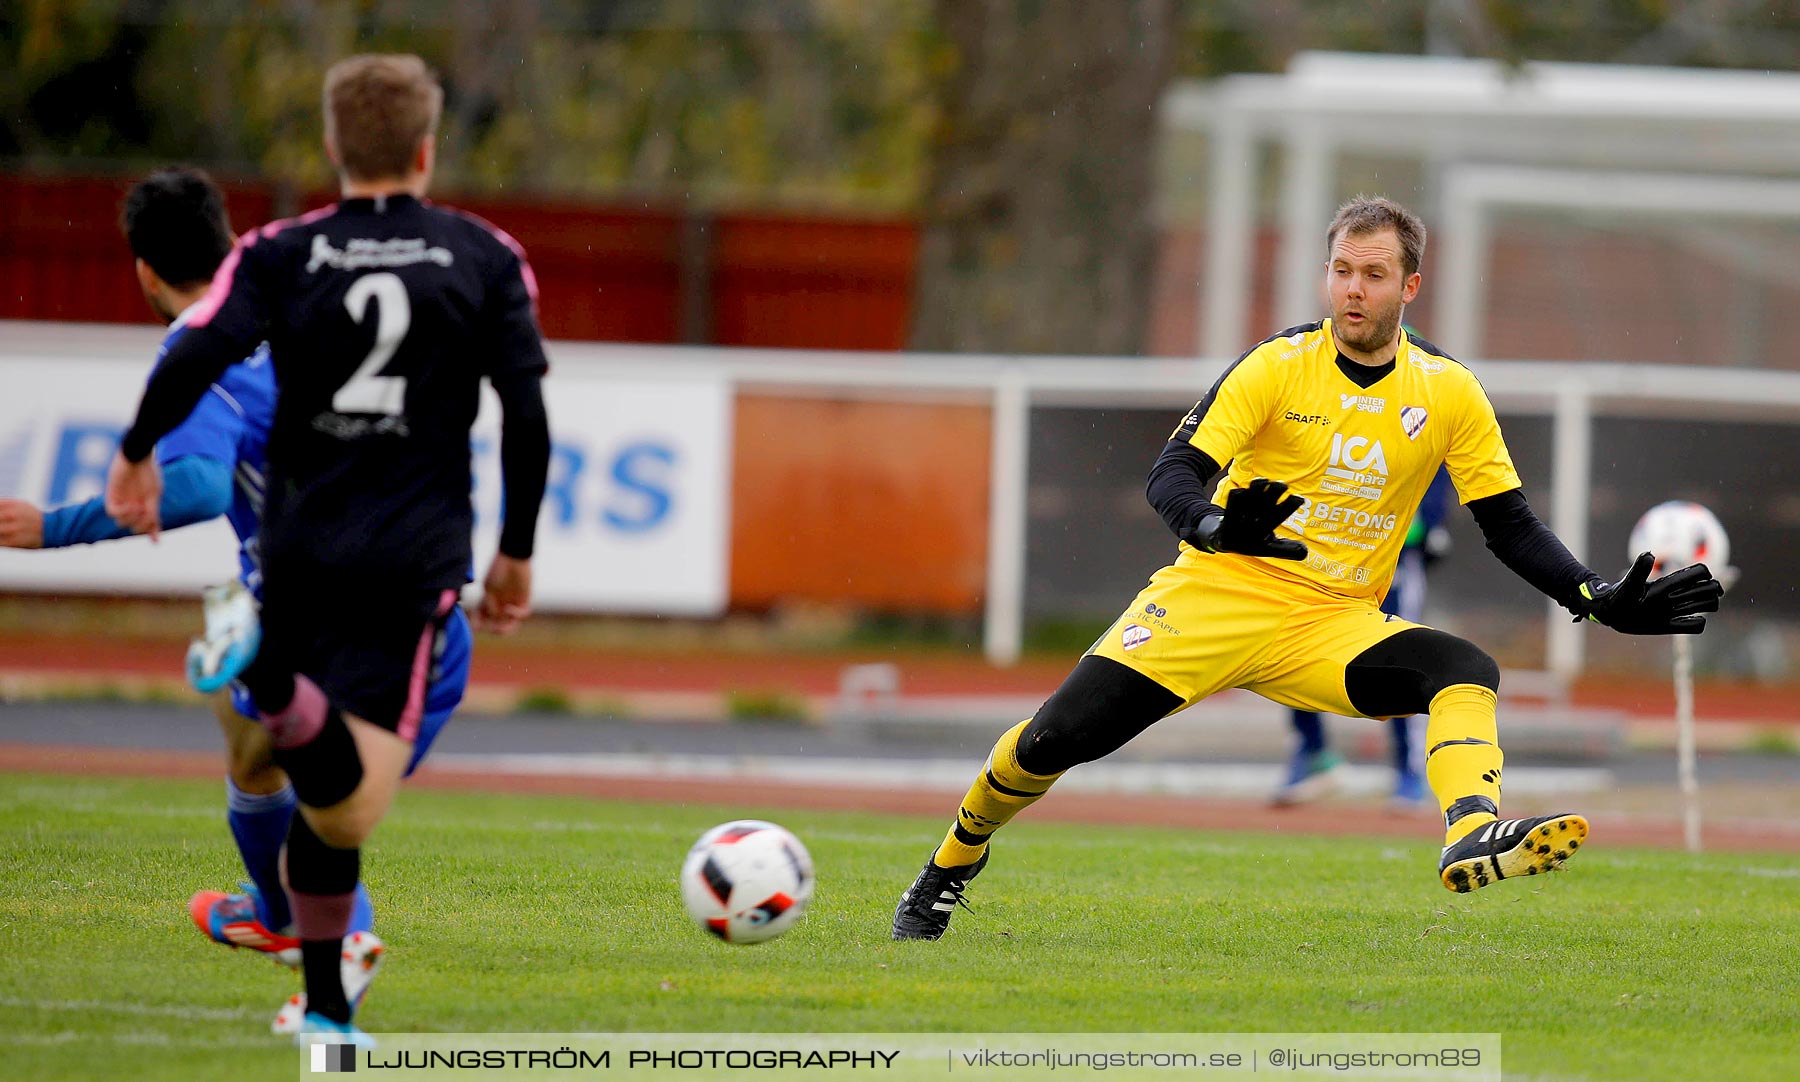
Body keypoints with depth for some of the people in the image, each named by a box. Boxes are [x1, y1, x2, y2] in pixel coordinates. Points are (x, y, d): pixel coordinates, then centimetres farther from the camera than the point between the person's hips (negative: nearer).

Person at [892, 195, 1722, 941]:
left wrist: (1599, 601, -7)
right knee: (1059, 738, -12)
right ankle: (956, 860, 16)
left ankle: (1471, 839, -50)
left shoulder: (1448, 393, 2)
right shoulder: (1277, 368, -6)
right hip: (1218, 596, -2)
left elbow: (1511, 527, 7)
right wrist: (1214, 526, -34)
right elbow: (1171, 475, -11)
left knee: (1465, 671, -26)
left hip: (1335, 626, 2)